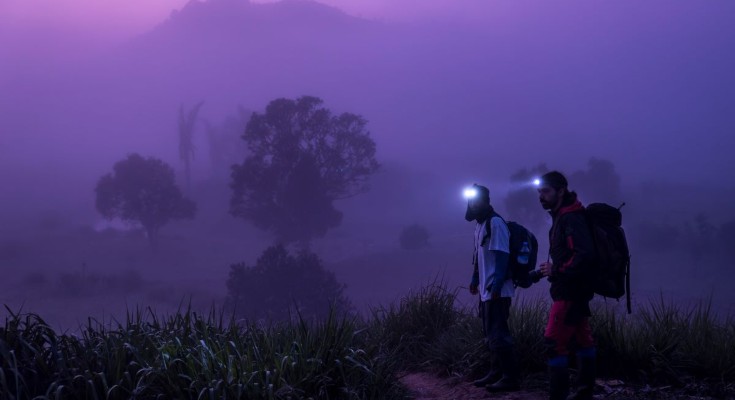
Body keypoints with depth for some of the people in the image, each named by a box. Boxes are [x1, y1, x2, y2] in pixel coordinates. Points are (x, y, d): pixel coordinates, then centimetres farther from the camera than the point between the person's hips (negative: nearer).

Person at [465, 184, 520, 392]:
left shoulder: (495, 223, -15)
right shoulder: (480, 224, 14)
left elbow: (502, 257, -20)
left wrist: (497, 286, -24)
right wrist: (475, 280, 18)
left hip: (497, 290, -10)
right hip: (486, 289, 10)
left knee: (498, 334, -8)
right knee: (491, 334, 14)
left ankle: (510, 378, -4)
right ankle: (496, 373, 23)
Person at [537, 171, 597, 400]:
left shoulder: (570, 218, -18)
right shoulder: (563, 216, 13)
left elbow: (585, 255, -28)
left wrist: (556, 271, -20)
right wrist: (552, 269, 5)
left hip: (570, 291, -10)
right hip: (574, 289, 10)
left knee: (555, 342, -11)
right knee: (581, 340, 14)